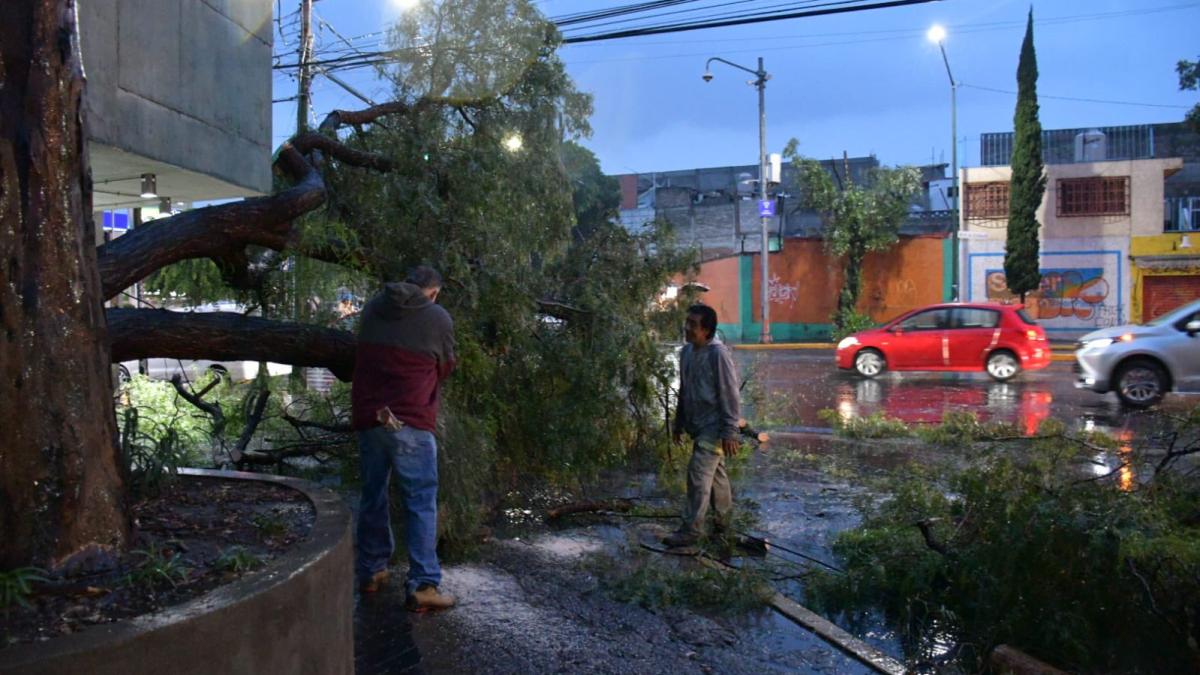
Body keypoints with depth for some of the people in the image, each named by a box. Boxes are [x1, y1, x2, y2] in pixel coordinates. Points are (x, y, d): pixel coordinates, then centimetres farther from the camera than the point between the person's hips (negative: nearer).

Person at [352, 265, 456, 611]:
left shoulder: (373, 308, 7)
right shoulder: (438, 318, -4)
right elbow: (445, 368, 8)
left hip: (368, 417, 5)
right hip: (411, 422, -5)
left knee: (373, 496, 16)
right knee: (421, 503, 0)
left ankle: (371, 572, 27)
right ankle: (423, 585, -1)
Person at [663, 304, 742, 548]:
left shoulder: (718, 353, -19)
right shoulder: (686, 351, 5)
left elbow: (730, 395, -18)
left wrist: (730, 432, -18)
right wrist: (679, 423, 19)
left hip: (713, 427, -8)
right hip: (697, 426, 8)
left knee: (699, 475, -9)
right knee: (715, 473, 19)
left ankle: (691, 530, -2)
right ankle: (724, 518, 34)